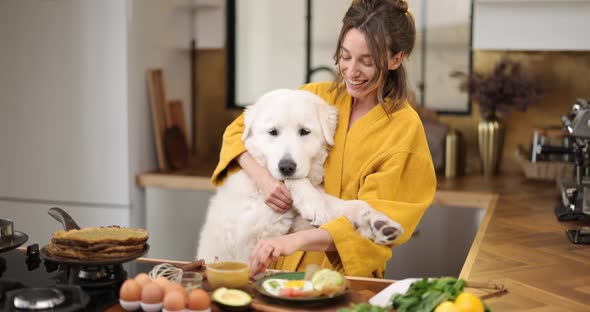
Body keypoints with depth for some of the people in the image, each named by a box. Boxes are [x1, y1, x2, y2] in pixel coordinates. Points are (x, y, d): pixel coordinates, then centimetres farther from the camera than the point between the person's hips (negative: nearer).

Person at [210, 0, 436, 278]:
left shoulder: (404, 128, -6)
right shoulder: (317, 96, 4)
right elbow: (239, 131, 10)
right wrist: (263, 179, -11)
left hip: (348, 275, -3)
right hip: (284, 266, 3)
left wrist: (295, 240, -27)